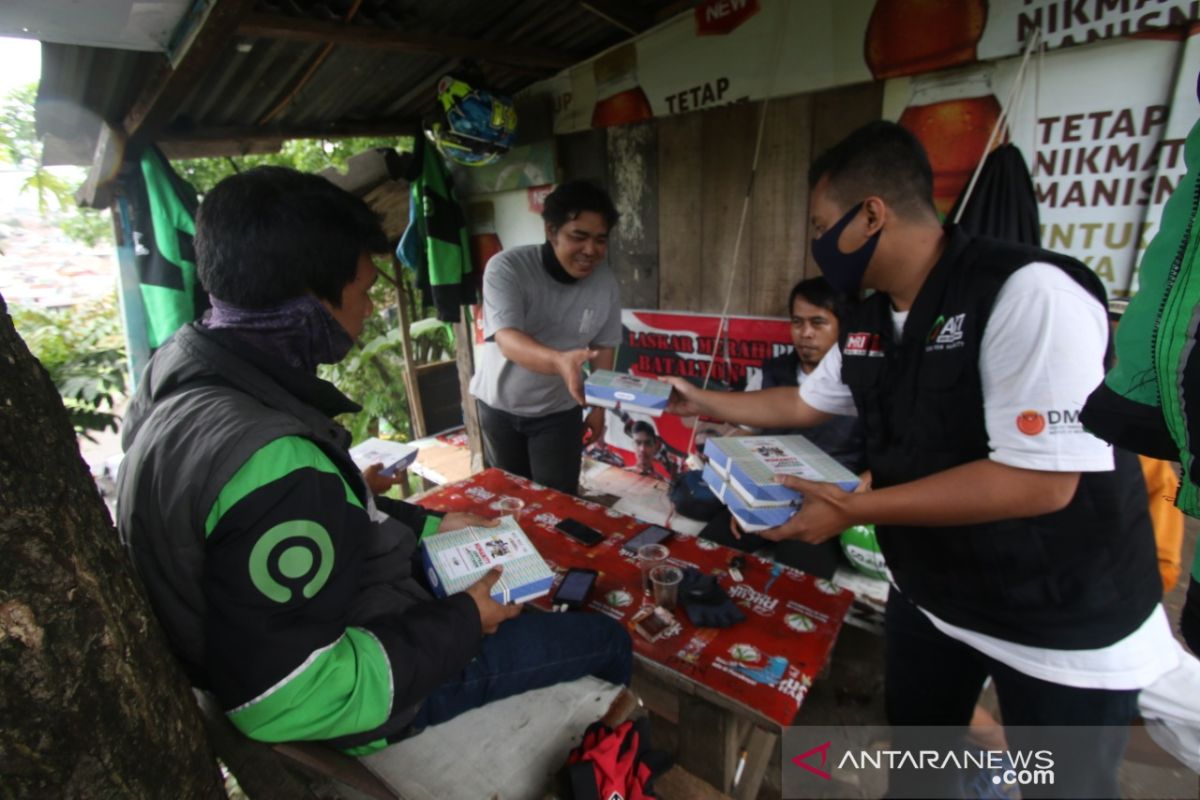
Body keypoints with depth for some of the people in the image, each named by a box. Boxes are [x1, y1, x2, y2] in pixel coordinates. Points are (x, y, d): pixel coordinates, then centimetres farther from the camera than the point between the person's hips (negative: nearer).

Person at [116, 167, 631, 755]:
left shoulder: (188, 371, -6)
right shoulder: (270, 465, -38)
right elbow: (292, 704, -32)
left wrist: (427, 524, 7)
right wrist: (462, 623, -21)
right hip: (374, 688, -9)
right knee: (606, 641, 4)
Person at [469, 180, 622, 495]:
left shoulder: (605, 282, -12)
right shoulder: (506, 267, -23)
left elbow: (603, 347, 0)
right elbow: (508, 340, -36)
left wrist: (599, 407, 4)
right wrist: (559, 361, -55)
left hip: (560, 410, 1)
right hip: (500, 405, -1)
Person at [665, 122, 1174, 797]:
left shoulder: (1027, 294, -27)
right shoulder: (869, 325, -2)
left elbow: (1040, 482, -30)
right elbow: (804, 404, 13)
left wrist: (852, 509, -27)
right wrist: (707, 403, 17)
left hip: (1063, 624, -6)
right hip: (929, 592, 7)